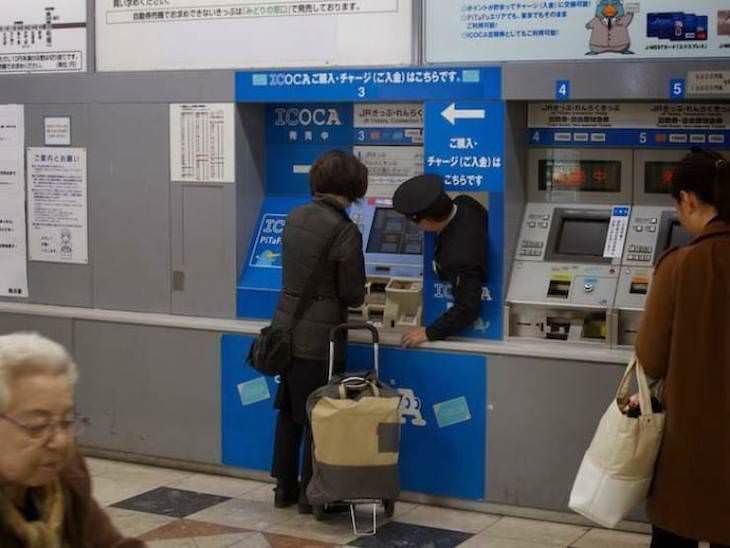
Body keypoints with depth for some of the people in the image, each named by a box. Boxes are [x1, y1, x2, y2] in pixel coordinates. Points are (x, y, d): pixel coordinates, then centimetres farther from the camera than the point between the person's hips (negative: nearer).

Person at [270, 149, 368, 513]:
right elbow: (353, 295, -11)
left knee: (288, 412, 16)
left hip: (287, 326, 7)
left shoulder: (295, 217, 3)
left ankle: (285, 488, 26)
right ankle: (310, 494, 15)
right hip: (320, 335, -7)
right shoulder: (344, 231, -17)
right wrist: (356, 295, 11)